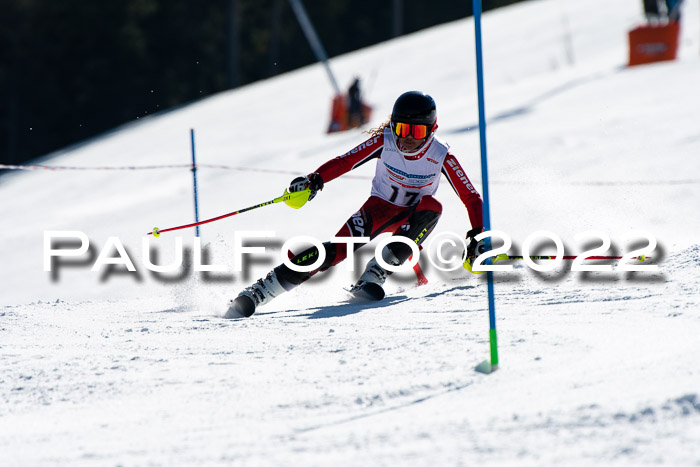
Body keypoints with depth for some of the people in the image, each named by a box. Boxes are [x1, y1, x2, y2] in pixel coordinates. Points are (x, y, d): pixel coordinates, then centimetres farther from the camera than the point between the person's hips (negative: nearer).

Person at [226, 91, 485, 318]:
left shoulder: (441, 156, -20)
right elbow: (345, 161, -17)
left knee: (432, 207, -35)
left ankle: (374, 276, -33)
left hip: (413, 217, 1)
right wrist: (315, 180, -35)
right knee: (338, 249, -26)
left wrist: (476, 237, -27)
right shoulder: (385, 141, -19)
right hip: (379, 207, -1)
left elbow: (471, 198, -16)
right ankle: (258, 292, -29)